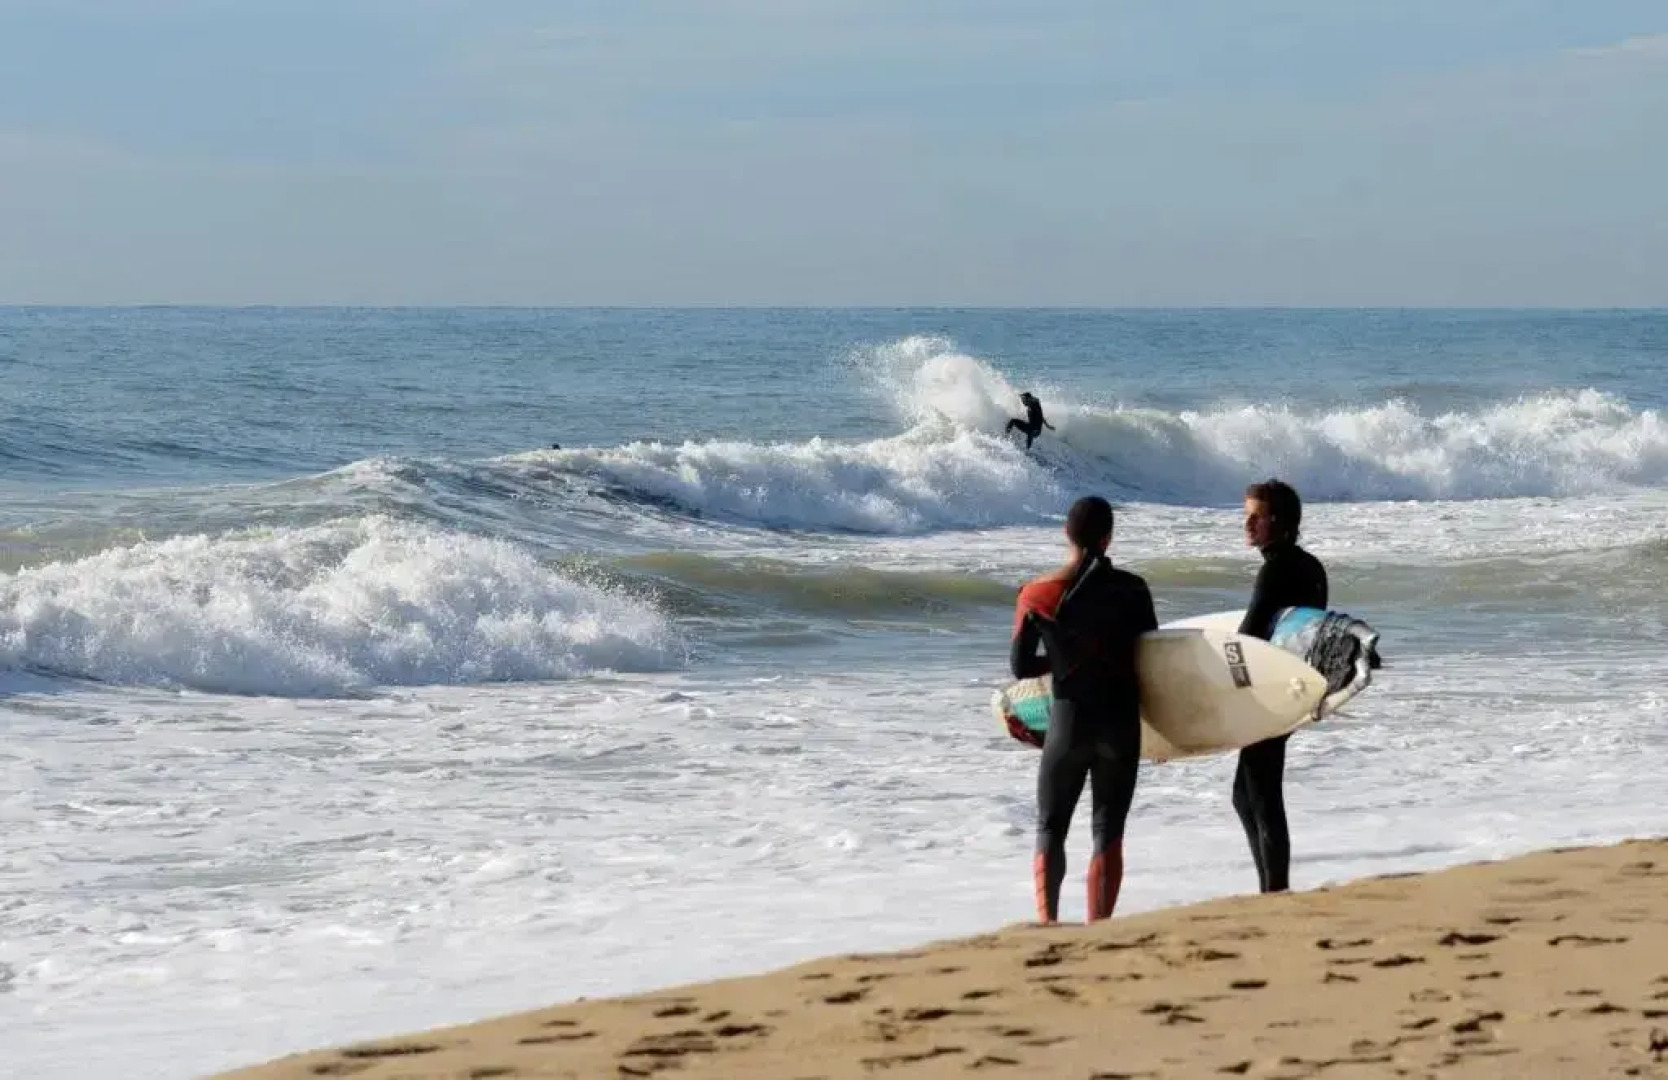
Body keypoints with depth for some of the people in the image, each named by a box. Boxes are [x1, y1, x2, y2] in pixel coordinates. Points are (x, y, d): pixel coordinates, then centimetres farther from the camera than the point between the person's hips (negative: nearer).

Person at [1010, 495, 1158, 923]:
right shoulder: (1130, 589, -6)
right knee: (1108, 832, 5)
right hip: (1121, 722, 0)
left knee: (1050, 828, 12)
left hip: (1069, 718, 0)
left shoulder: (1037, 594, -5)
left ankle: (1047, 922, -3)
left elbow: (1020, 666, -1)